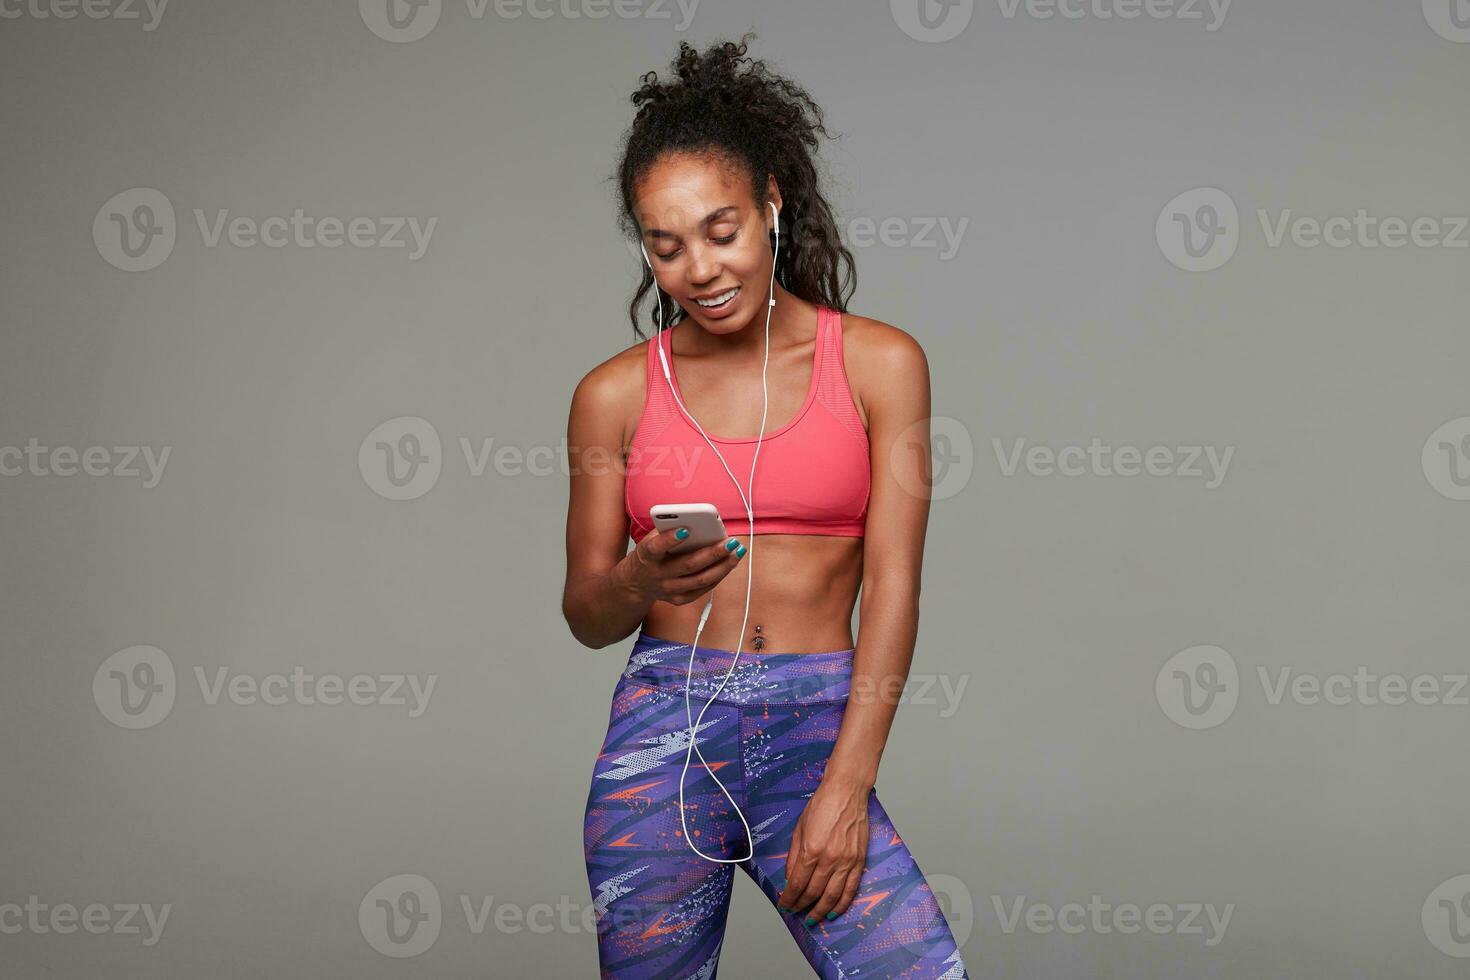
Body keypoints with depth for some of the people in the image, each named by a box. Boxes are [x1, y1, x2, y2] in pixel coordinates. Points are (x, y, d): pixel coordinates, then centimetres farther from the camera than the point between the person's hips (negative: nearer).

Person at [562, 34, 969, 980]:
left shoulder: (877, 363, 3)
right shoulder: (616, 394, 7)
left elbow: (892, 589, -2)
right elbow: (587, 615, 12)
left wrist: (846, 789, -10)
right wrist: (642, 579, -12)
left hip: (818, 729, -1)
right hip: (661, 733, 1)